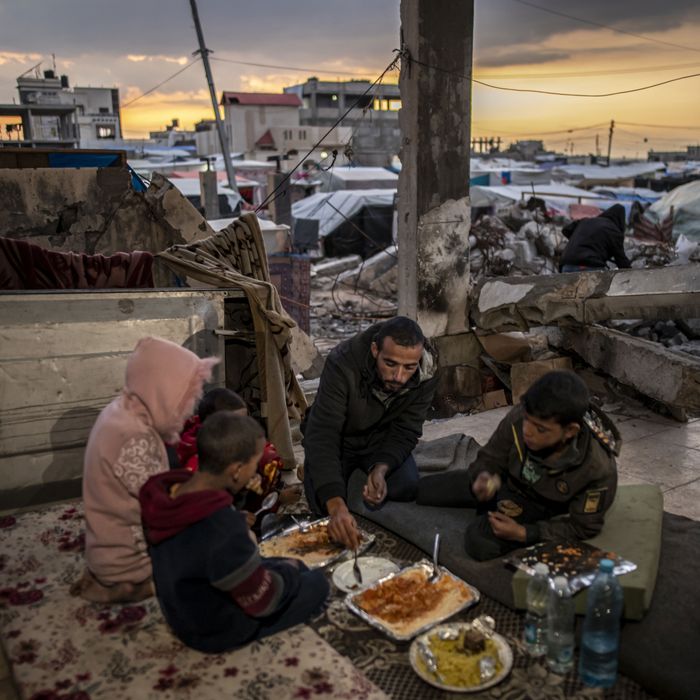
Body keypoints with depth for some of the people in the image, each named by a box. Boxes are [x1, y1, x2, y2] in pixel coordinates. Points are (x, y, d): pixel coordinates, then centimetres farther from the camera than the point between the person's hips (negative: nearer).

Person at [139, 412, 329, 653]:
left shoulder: (169, 491, -14)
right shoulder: (221, 526, -39)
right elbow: (263, 600, -23)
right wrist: (288, 570, -6)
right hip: (218, 631, -8)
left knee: (297, 567, 19)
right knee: (317, 583, 7)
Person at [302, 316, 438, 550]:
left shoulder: (426, 374, -25)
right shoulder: (343, 364, -37)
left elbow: (405, 433, -17)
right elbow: (323, 436, -42)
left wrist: (381, 469, -38)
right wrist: (336, 505, -54)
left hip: (381, 437, 3)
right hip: (340, 437, -3)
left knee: (408, 487, -18)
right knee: (323, 505, -20)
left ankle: (366, 470, 14)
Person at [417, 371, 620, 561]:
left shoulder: (599, 469, -35)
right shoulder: (518, 418, -30)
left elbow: (582, 527, -19)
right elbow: (490, 459, -11)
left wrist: (522, 533, -29)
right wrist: (481, 478, -35)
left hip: (542, 509, -3)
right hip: (507, 480, 4)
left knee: (482, 542, -29)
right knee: (421, 489, 6)